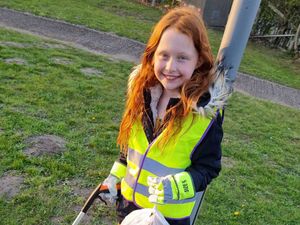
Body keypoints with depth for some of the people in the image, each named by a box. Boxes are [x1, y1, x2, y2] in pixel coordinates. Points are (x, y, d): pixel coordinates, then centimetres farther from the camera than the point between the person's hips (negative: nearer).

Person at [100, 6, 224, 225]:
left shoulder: (205, 113, -25)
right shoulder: (143, 92, -9)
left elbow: (208, 167, -16)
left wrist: (177, 186, -32)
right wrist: (116, 176, 7)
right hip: (129, 199, 5)